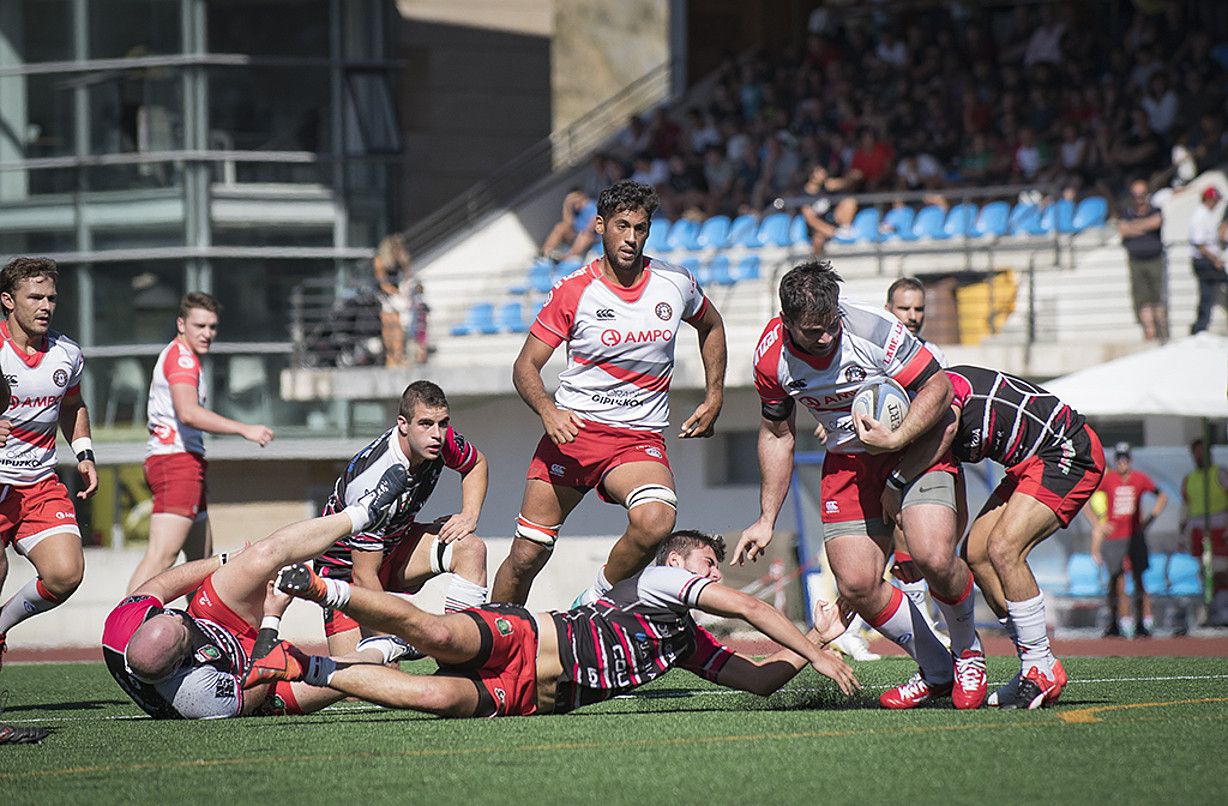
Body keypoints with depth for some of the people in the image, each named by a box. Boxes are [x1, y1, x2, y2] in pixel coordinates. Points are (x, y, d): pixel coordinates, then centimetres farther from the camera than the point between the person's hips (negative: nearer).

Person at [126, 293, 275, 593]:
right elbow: (188, 413, -26)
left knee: (201, 557, 16)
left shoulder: (182, 356, 23)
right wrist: (244, 430, -28)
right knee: (162, 555, -21)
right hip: (177, 459, -11)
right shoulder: (181, 356, -10)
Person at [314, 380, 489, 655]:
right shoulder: (374, 480, -36)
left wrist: (470, 516, -5)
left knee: (470, 548, -18)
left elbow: (477, 463, 13)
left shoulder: (442, 440, -15)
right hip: (346, 567, -7)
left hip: (395, 545, 7)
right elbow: (364, 575, -29)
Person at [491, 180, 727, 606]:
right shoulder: (573, 291, -5)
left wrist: (714, 397, 17)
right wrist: (548, 410, -22)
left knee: (655, 522, -31)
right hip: (572, 428, -1)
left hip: (638, 439, 1)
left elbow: (711, 326, 24)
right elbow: (526, 366, -2)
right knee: (526, 556, -2)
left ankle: (595, 600, -7)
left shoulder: (675, 284, 2)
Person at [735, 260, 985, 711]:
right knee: (857, 585, -12)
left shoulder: (874, 328, -26)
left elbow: (938, 387, -16)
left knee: (933, 557, -25)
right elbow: (777, 435, 5)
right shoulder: (771, 357, -13)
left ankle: (967, 650, 6)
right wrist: (767, 519, 6)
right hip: (847, 461, 4)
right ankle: (936, 671, 11)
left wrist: (895, 438, -30)